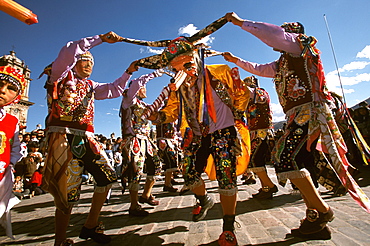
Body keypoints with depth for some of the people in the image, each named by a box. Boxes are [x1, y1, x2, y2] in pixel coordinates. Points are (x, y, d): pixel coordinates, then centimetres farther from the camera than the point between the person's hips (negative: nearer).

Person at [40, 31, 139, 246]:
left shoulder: (90, 86, 25)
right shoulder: (62, 75, 8)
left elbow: (114, 90, 30)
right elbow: (69, 50, -9)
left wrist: (129, 72, 21)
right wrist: (101, 38, -7)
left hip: (86, 139, 7)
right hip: (64, 136, -7)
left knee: (108, 176, 3)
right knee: (68, 190, -6)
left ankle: (91, 226, 18)